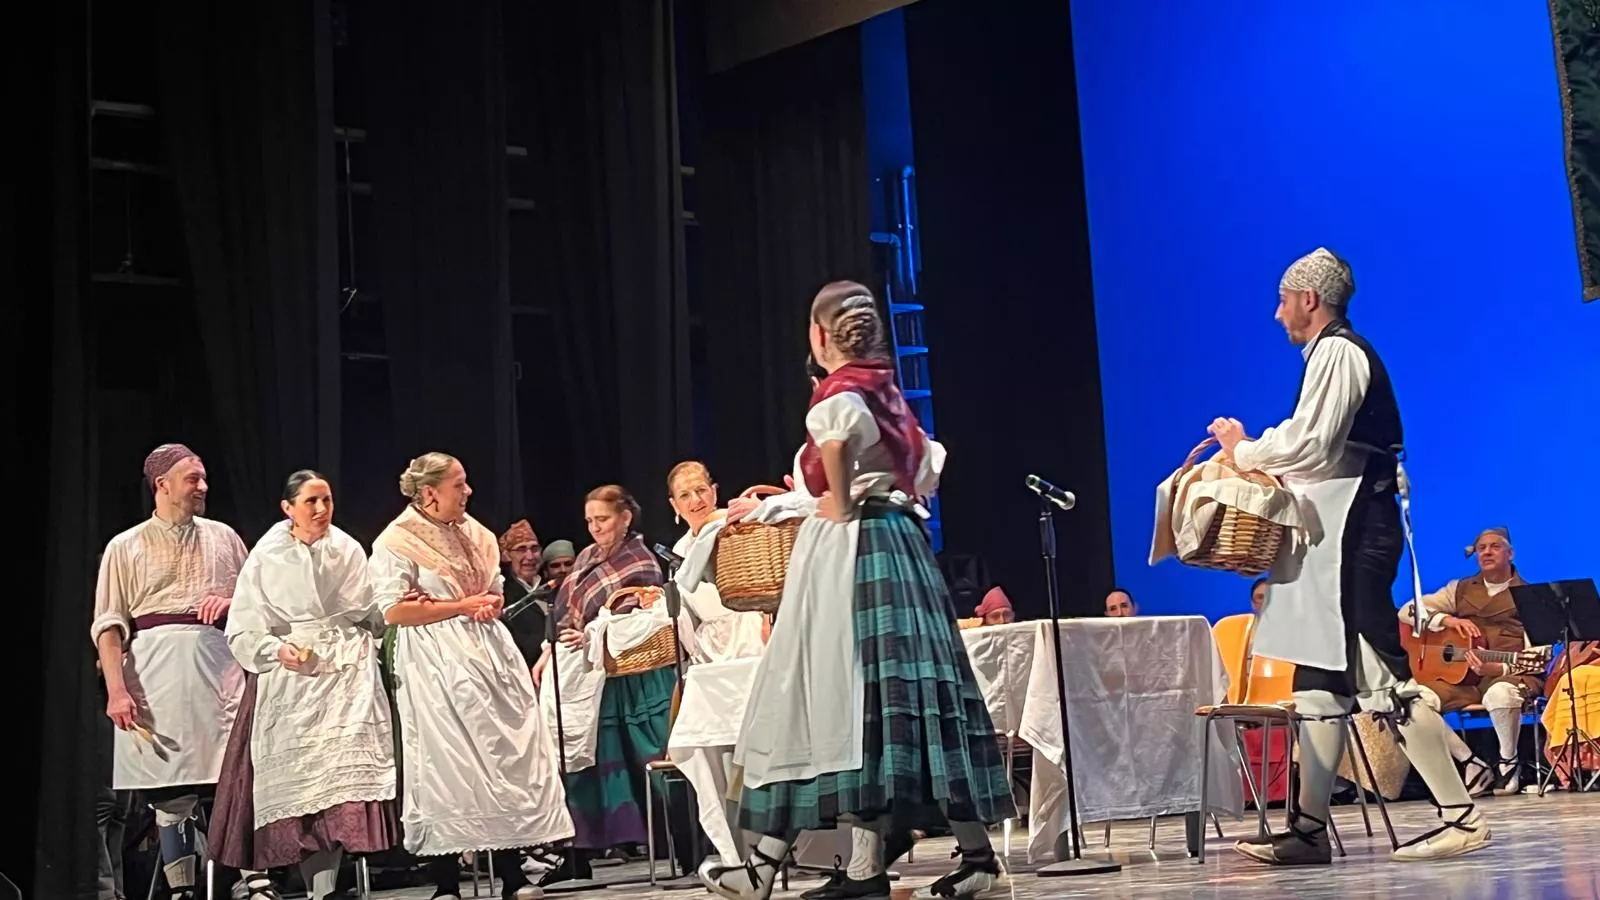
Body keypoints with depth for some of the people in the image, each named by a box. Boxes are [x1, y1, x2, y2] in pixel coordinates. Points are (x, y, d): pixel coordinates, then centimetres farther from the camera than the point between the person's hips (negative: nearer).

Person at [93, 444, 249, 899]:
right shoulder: (126, 547, 8)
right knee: (171, 787, 0)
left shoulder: (222, 537, 15)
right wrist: (116, 689, -10)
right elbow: (109, 625, 1)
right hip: (157, 665, -1)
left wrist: (231, 602, -1)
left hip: (219, 661, 2)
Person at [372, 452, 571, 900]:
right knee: (446, 768, -6)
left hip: (487, 656, 6)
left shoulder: (475, 534, 13)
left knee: (505, 755, 1)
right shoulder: (396, 542, -7)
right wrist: (462, 606, -14)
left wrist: (488, 606, -4)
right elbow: (393, 611, -14)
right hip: (436, 666, -6)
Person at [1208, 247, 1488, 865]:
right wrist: (1265, 459, 11)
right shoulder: (1338, 353, 21)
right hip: (1336, 534, 11)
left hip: (1351, 534, -11)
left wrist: (1244, 451, -5)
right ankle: (1309, 829, 10)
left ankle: (1462, 817, -10)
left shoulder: (1337, 351, -10)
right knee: (1318, 681, 8)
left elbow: (1309, 444, -18)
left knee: (1380, 679, -12)